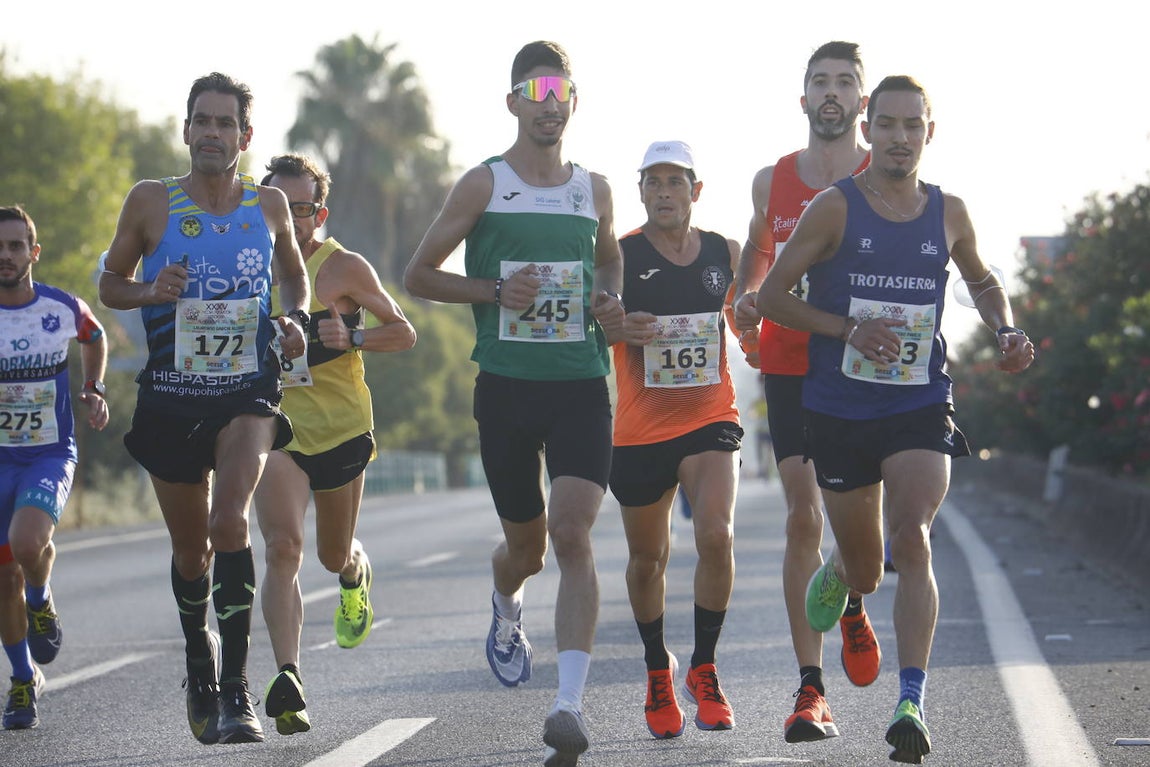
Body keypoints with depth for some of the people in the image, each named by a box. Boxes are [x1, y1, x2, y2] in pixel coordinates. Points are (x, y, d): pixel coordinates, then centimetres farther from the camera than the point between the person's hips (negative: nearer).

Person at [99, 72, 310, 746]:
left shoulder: (269, 205, 1)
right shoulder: (151, 202, -3)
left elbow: (294, 272, 20)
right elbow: (110, 283, 6)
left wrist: (296, 319, 0)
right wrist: (149, 292, -15)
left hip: (248, 393, -1)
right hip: (171, 398, 1)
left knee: (230, 519, -25)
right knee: (191, 551, 12)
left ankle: (235, 689, -22)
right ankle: (199, 657, 43)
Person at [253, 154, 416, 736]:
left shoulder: (345, 268, -7)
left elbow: (404, 332, -2)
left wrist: (351, 339, -19)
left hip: (341, 430, -1)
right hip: (276, 426, 1)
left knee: (335, 557, 17)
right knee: (283, 547, -21)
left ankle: (356, 579, 56)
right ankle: (287, 678, -27)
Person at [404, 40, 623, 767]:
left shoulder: (595, 189, 9)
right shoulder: (483, 185, 0)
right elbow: (419, 275, 3)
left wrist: (611, 304, 5)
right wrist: (495, 290, -12)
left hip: (581, 386, 1)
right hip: (507, 386, -1)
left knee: (573, 533, -16)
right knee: (525, 542, 11)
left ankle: (571, 704, -21)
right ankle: (506, 610, 50)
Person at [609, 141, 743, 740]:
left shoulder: (725, 254, 4)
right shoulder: (619, 256, -6)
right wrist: (617, 328, -23)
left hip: (711, 421, 1)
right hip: (640, 429, -1)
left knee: (716, 535, -20)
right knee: (647, 558, 12)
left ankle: (704, 669, -2)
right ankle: (658, 670, 36)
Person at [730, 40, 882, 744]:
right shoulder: (771, 182, 6)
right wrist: (745, 299, 5)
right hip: (788, 363, 2)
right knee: (803, 519, -4)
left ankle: (851, 605, 26)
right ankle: (811, 691, -2)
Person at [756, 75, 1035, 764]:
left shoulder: (949, 214, 4)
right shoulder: (835, 208, -4)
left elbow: (984, 281, 24)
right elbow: (770, 296, -3)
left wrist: (1006, 331, 3)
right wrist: (850, 329, -16)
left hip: (921, 406, 0)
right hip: (840, 410, 0)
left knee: (912, 539, -23)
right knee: (864, 573, 9)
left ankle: (912, 703, -25)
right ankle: (834, 577, 49)